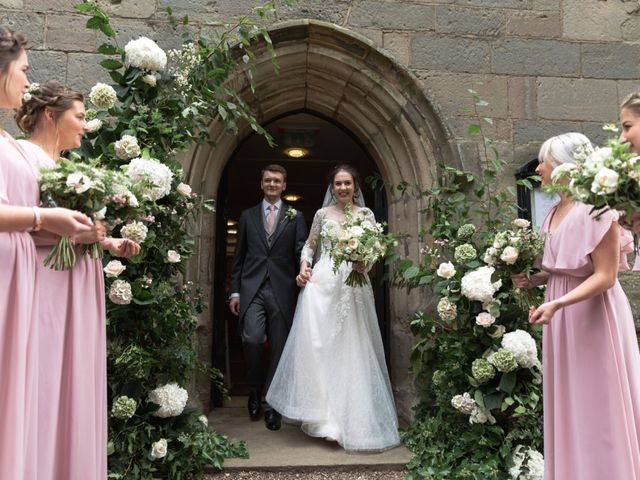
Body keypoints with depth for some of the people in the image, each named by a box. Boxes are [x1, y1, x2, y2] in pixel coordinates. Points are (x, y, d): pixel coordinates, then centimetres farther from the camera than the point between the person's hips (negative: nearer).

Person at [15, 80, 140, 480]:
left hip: (77, 288, 9)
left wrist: (108, 242, 11)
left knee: (75, 384, 11)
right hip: (47, 287, -9)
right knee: (45, 385, -4)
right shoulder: (25, 154, -7)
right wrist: (75, 233, -22)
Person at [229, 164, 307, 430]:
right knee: (252, 339, -16)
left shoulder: (295, 217, 10)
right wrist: (235, 291, 7)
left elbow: (301, 252, 3)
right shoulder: (247, 216, 14)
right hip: (252, 289, 1)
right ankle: (255, 389, 13)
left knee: (279, 348, 2)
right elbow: (239, 257, 13)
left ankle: (272, 406, 17)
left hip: (282, 291, 0)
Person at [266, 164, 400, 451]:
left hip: (354, 284, 0)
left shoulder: (366, 214, 10)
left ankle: (351, 415, 15)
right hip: (323, 281, 0)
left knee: (352, 348, 1)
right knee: (317, 343, -7)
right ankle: (321, 413, 4)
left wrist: (365, 263, -14)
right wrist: (304, 265, -3)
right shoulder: (322, 214, 11)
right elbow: (309, 245, 15)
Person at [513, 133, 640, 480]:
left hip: (593, 316, -8)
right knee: (569, 408, 16)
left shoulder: (596, 209, -16)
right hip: (561, 316, 8)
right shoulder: (555, 212, 9)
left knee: (598, 409, 4)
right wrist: (533, 279, 3)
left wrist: (556, 304, -29)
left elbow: (605, 276, -20)